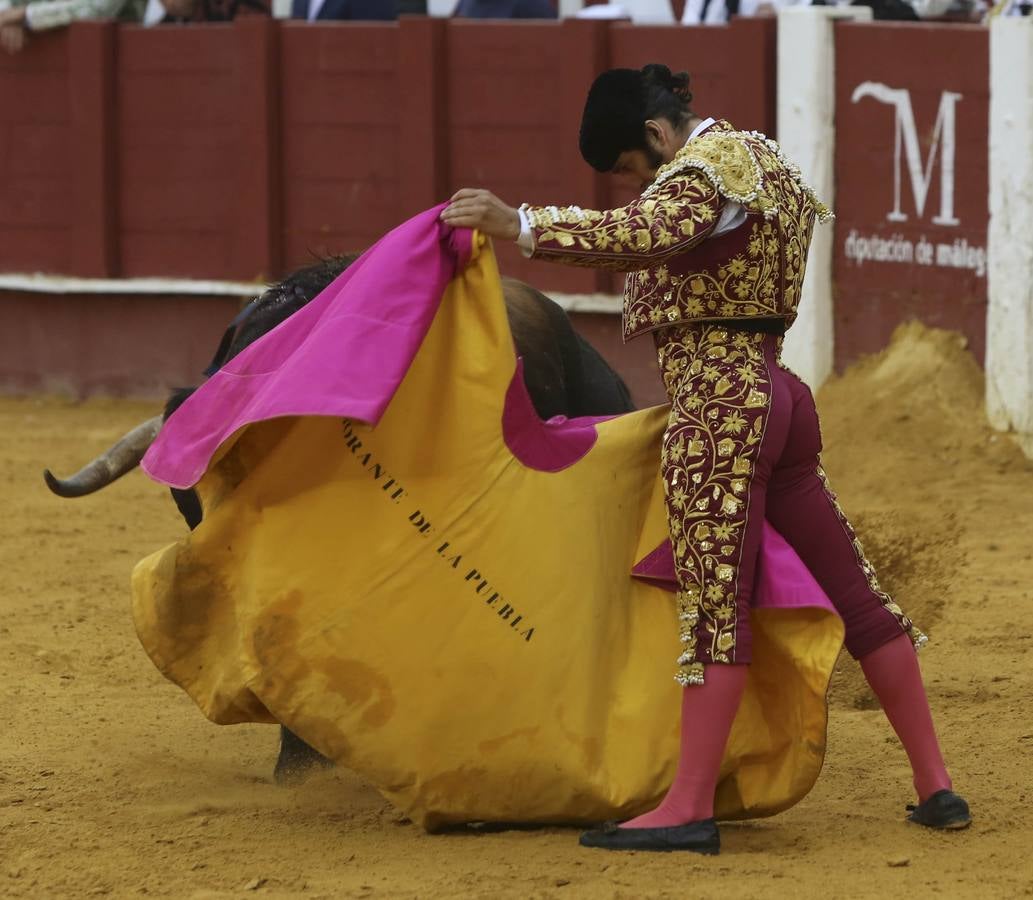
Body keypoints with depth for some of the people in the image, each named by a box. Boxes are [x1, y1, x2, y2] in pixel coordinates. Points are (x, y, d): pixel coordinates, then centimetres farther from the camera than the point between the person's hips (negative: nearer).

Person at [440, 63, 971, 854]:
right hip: (776, 394, 10)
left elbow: (649, 234, -32)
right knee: (856, 595, 9)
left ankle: (691, 809, -10)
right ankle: (935, 787, 12)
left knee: (716, 602, -10)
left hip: (718, 403, -10)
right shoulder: (760, 156, 20)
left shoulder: (709, 164, -10)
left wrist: (523, 226, -37)